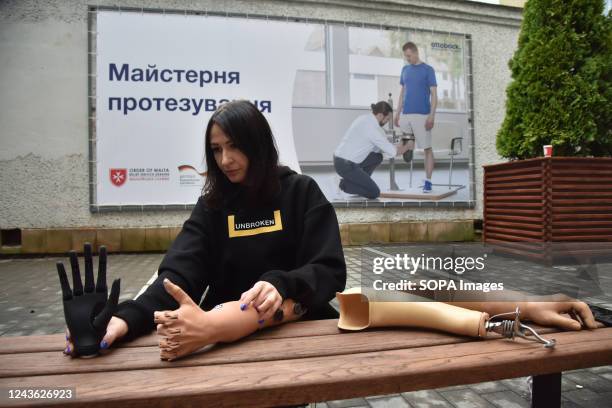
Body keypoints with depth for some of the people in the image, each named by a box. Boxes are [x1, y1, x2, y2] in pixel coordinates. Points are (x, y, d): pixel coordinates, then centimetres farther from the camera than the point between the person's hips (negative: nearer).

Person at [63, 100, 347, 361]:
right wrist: (127, 318, -29)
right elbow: (179, 273, -9)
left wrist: (280, 286, -29)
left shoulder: (302, 191, 0)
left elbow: (330, 270, -7)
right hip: (228, 327, 1)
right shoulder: (211, 205, 6)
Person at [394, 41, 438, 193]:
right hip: (405, 115, 5)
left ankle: (428, 181, 3)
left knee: (427, 148, -2)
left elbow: (434, 94, -4)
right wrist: (398, 113, 11)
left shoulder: (428, 70, -1)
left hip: (422, 115, -5)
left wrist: (432, 116, -14)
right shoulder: (405, 69, 14)